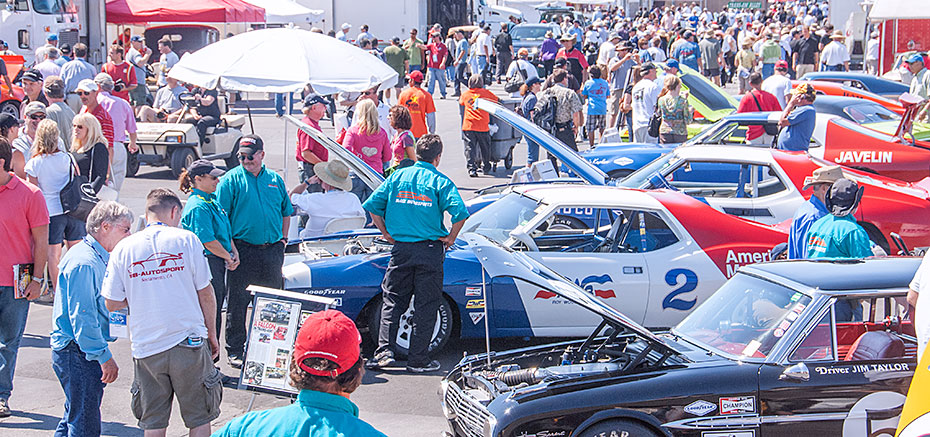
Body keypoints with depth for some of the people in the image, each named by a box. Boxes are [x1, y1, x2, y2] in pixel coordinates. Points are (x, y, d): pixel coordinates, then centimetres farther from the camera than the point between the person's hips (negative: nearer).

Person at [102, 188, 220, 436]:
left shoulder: (123, 248, 0)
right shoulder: (185, 239, -4)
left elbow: (112, 304, 1)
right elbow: (205, 293, -2)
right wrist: (212, 335, 10)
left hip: (146, 348, 2)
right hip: (189, 343, -2)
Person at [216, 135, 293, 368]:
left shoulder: (275, 179, 12)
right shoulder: (231, 180, -2)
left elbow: (286, 211, 22)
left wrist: (282, 240, 11)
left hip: (272, 251, 4)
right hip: (243, 250, -4)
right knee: (237, 305, -1)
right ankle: (235, 351, 8)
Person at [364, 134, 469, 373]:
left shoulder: (397, 177, 4)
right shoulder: (440, 182, -6)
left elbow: (372, 205, 3)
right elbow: (460, 212, -19)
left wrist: (386, 233, 11)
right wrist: (451, 237, -4)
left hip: (400, 248, 3)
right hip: (430, 250, -3)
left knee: (391, 300, 13)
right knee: (425, 306, 5)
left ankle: (384, 351, 3)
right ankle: (418, 360, 7)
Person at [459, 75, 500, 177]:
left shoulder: (465, 94, 9)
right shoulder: (485, 92, 5)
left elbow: (460, 102, 27)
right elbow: (497, 100, 14)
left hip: (468, 126, 1)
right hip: (483, 126, -1)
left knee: (470, 148, 0)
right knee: (485, 148, 14)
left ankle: (472, 169, -10)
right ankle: (486, 168, 24)